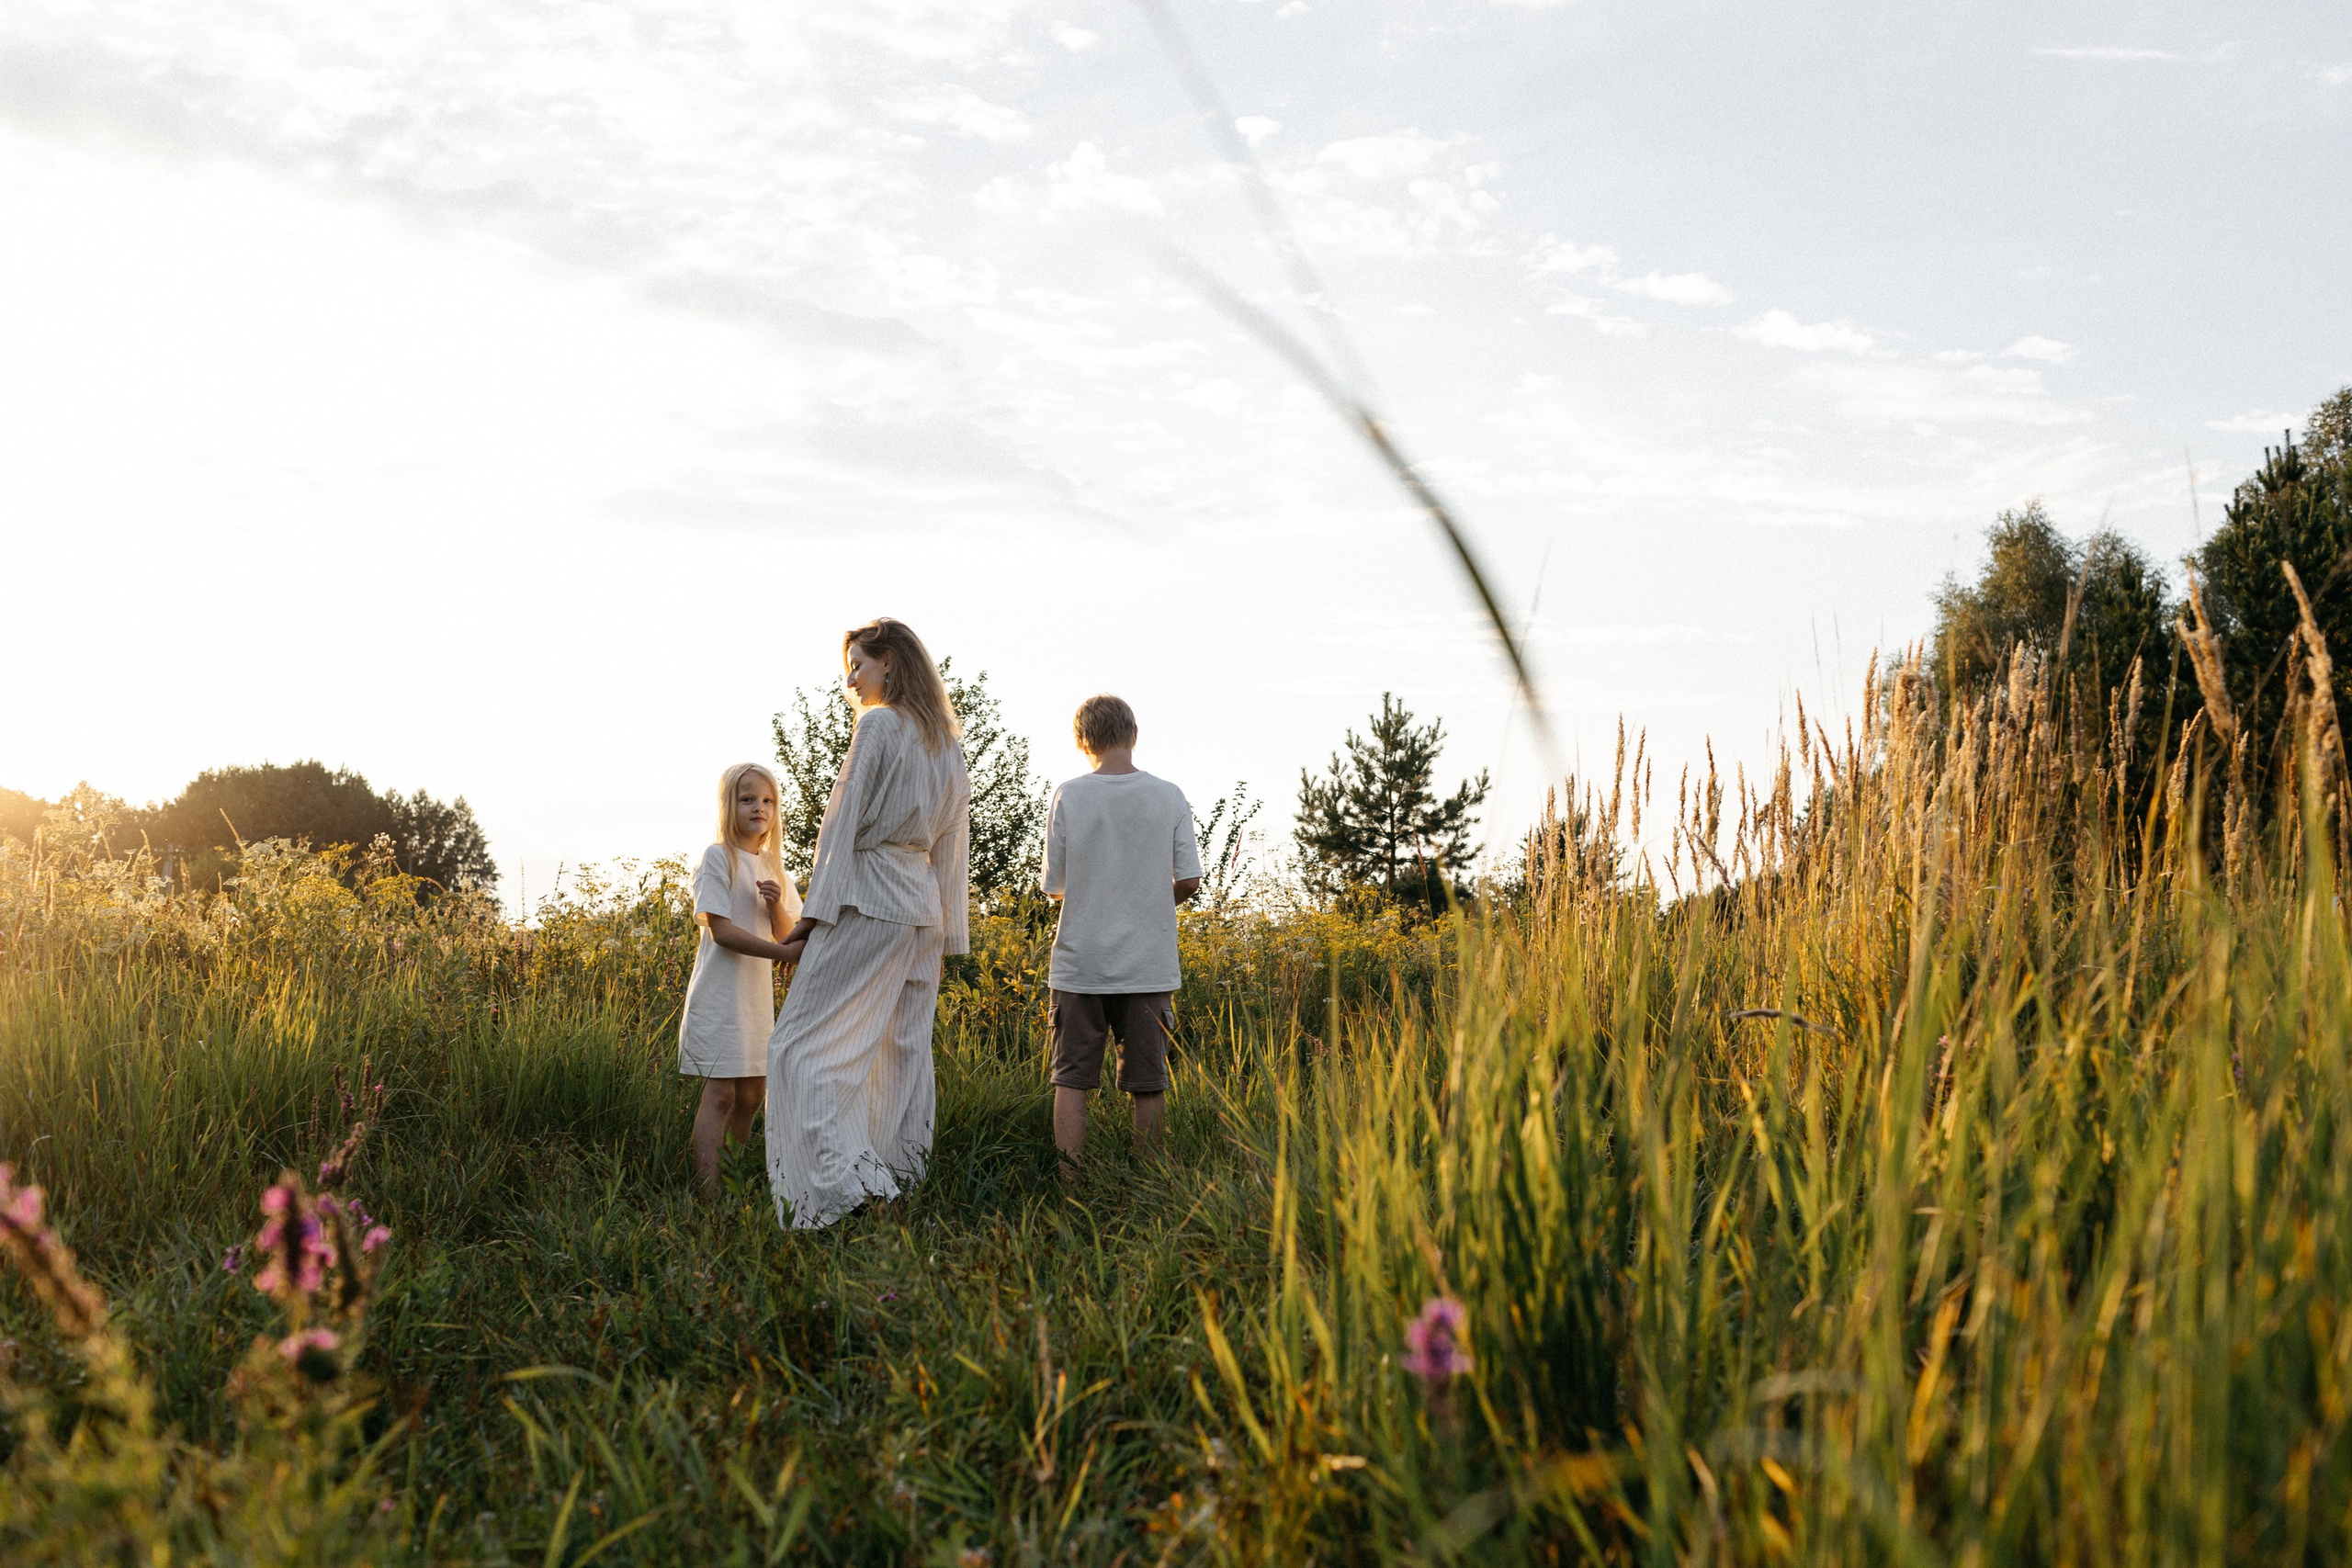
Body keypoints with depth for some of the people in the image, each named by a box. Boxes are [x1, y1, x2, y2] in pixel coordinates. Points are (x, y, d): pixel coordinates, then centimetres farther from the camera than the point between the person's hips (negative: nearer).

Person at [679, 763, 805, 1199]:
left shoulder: (772, 866, 13)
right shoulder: (717, 858, -8)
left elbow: (786, 932, 12)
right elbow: (721, 930, -17)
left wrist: (777, 906, -10)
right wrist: (782, 951, -25)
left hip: (758, 995, 7)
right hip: (720, 994, -7)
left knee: (752, 1094, 11)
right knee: (720, 1093, -12)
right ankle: (710, 1193, -14)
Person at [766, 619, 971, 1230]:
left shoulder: (878, 725, -6)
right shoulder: (948, 742, 16)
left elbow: (846, 819, -11)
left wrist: (815, 908, -12)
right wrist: (950, 930, 17)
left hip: (867, 902, -8)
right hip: (922, 906, 8)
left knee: (801, 1043, -5)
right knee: (903, 1052, 8)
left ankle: (838, 1179, -18)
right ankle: (899, 1188, 9)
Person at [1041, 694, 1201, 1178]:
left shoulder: (1068, 797, -6)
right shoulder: (1169, 798, -3)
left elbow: (1053, 886, -2)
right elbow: (1189, 881, -2)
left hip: (1080, 965, -1)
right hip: (1149, 965, 1)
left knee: (1072, 1080, 7)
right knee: (1149, 1084, 8)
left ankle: (1067, 1181, 4)